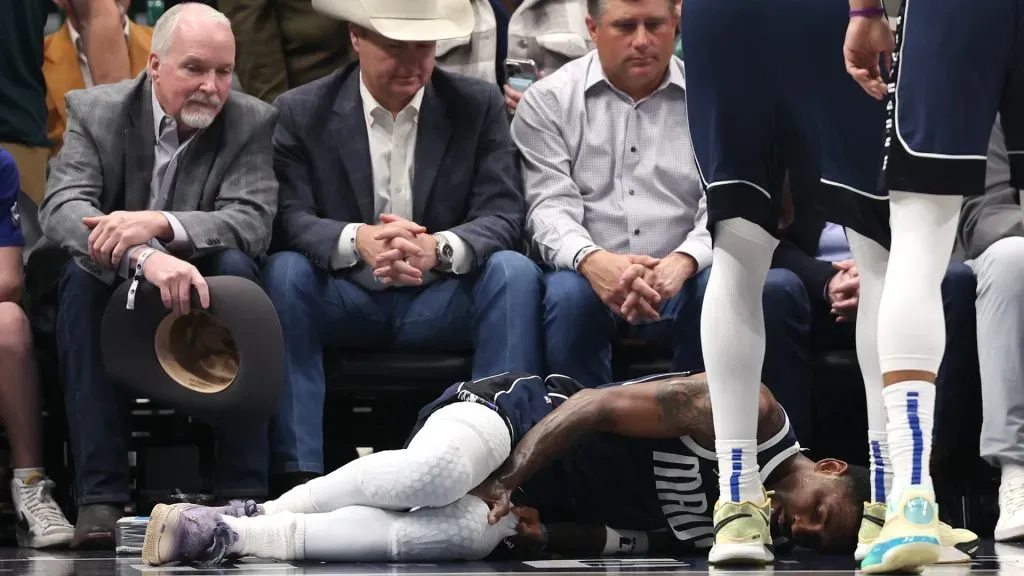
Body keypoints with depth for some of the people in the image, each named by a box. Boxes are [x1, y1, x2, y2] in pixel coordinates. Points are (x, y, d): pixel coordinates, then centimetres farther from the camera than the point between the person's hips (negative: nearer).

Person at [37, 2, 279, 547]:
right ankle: (99, 496, -33)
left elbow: (253, 221, -18)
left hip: (200, 313, 0)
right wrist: (144, 258, -42)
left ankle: (243, 492, -28)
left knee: (236, 267, -29)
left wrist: (161, 224, -37)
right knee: (84, 269, -31)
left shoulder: (253, 122, -3)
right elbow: (62, 210, -22)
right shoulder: (94, 112, -5)